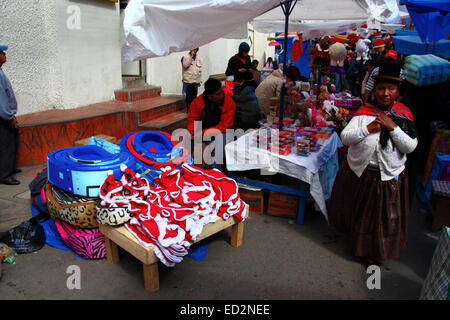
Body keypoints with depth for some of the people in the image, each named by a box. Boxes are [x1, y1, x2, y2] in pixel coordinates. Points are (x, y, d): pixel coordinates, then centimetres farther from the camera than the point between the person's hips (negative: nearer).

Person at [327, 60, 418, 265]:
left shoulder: (404, 115, -4)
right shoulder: (364, 112, -6)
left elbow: (410, 147, -11)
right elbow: (345, 137, -13)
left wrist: (393, 128, -21)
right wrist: (368, 128, -24)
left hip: (389, 175, 0)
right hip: (358, 171, 0)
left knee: (382, 216, 13)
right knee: (356, 209, 19)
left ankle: (373, 251, 35)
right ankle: (353, 236, 48)